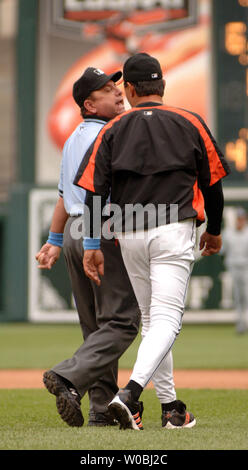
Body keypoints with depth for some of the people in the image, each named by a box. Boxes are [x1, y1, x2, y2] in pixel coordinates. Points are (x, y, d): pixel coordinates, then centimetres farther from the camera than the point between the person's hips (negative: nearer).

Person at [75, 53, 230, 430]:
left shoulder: (113, 130, 7)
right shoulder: (190, 124, 4)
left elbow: (94, 190, 0)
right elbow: (213, 183, 8)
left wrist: (92, 246, 3)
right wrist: (214, 231, 22)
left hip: (129, 237, 3)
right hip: (174, 231, -3)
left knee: (152, 320, 16)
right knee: (167, 318, -9)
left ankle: (169, 408, 16)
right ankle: (130, 393, -30)